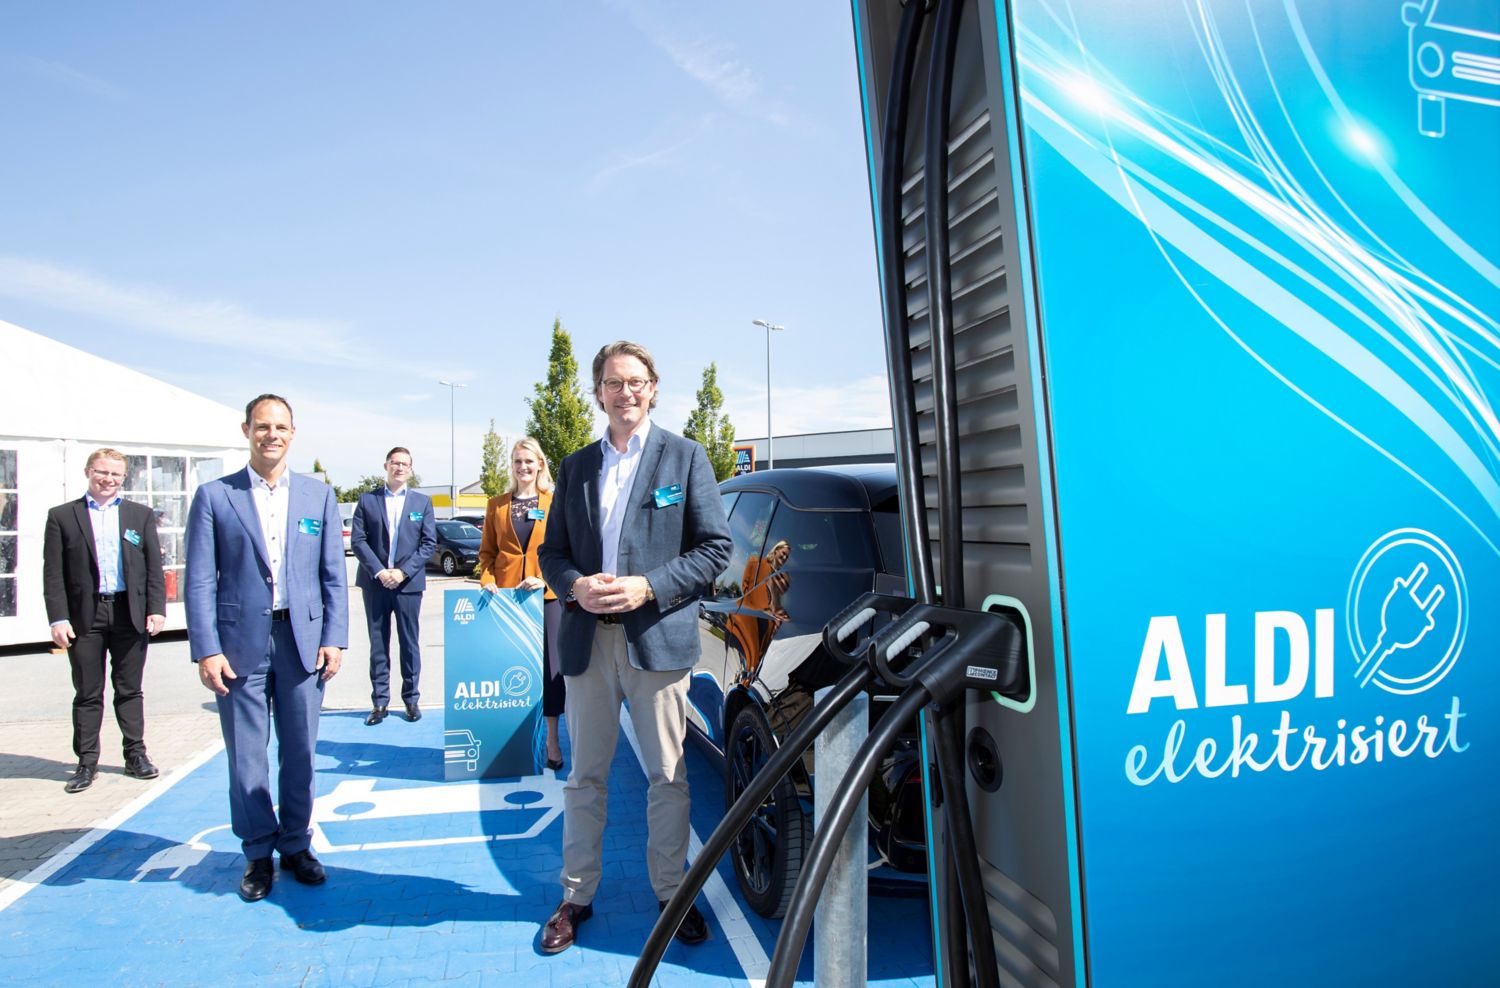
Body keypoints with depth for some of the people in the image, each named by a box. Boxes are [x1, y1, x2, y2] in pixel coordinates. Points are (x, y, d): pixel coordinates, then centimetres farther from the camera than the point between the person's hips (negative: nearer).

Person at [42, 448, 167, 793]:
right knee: (87, 694, 6)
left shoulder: (141, 514, 9)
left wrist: (156, 609, -3)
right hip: (85, 616, -1)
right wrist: (58, 619, -7)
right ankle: (86, 762, 15)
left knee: (130, 690, 9)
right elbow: (53, 574, 1)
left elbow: (154, 567, 6)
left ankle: (135, 754, 19)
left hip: (131, 614, 1)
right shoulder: (62, 516, 5)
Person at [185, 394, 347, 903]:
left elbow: (333, 575, 7)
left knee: (299, 752, 10)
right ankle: (258, 853, 24)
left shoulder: (319, 495, 7)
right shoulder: (214, 496, 2)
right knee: (246, 756, 7)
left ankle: (296, 844, 27)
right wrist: (206, 650, -7)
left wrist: (334, 638, 0)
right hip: (241, 643, -1)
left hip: (303, 641, 1)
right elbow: (200, 580, -1)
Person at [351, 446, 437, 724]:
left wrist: (403, 571, -10)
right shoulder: (367, 500, 6)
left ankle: (411, 699, 15)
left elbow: (429, 543, 1)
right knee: (378, 643, 6)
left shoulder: (423, 502, 7)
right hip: (375, 583, 1)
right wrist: (379, 572, -11)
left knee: (410, 642, 5)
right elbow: (357, 540, 0)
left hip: (408, 583, 0)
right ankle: (379, 701, 13)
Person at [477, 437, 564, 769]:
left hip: (546, 595, -2)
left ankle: (552, 740, 11)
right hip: (506, 594, 2)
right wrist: (486, 581, -5)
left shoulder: (554, 504, 4)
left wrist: (546, 578, -13)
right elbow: (487, 551, 11)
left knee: (549, 663, 1)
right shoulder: (496, 505, 11)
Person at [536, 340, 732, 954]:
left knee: (667, 776, 8)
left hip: (658, 638, -3)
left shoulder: (684, 457, 2)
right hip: (587, 640, 3)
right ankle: (577, 896, 27)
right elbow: (551, 551, 13)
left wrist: (647, 587, -15)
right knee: (584, 776, 13)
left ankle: (672, 893, 24)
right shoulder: (576, 466, 12)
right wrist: (574, 586, -10)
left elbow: (716, 547, -3)